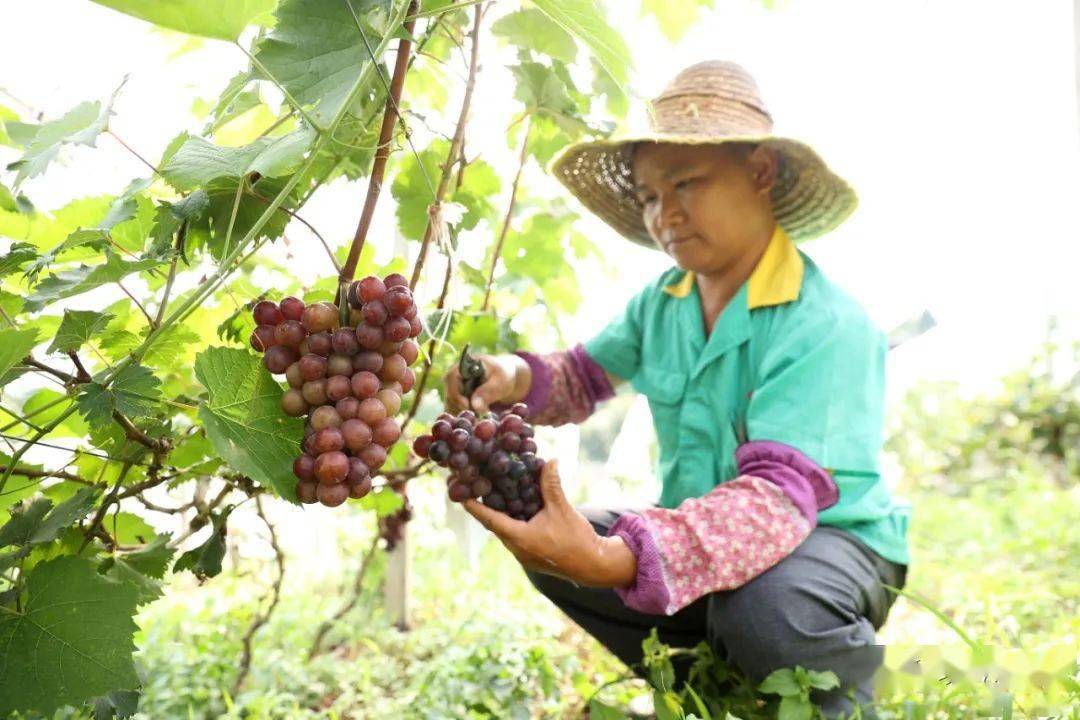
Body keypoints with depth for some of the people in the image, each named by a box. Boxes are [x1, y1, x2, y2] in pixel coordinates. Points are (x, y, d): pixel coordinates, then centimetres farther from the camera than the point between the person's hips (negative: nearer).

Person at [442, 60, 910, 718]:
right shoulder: (663, 302, 0)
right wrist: (517, 378, -18)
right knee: (550, 547, -8)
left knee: (764, 608, -38)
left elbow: (782, 494, -36)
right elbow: (585, 373, 10)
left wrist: (613, 560, -50)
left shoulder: (828, 326, -25)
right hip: (701, 534, 7)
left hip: (828, 537, -7)